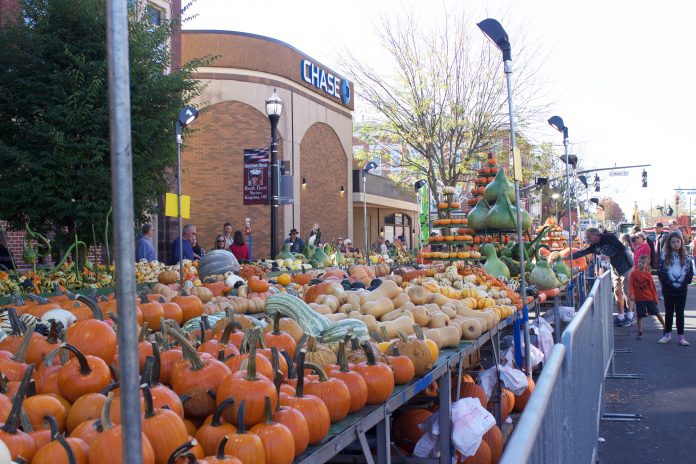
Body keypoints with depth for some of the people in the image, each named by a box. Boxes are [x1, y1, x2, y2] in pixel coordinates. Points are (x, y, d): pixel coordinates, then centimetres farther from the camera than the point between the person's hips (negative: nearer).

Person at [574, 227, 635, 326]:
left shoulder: (609, 237, -19)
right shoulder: (594, 246, 1)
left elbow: (622, 248, -23)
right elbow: (582, 253, 0)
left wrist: (611, 258, -21)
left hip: (626, 266, -7)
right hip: (615, 269, 7)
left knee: (627, 292, -4)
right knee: (617, 292, 7)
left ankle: (630, 317, 4)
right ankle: (621, 316, 14)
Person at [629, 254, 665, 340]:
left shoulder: (648, 274, -4)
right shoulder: (634, 273, -5)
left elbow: (652, 287, 0)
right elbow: (631, 285, -7)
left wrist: (655, 298, 2)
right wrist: (631, 294, -20)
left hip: (649, 298, 1)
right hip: (639, 299, 0)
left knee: (657, 313, 10)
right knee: (640, 316, 2)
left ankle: (665, 327, 27)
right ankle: (640, 333, 9)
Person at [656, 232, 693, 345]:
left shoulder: (686, 257, 2)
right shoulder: (664, 256, -4)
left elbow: (690, 272, 2)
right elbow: (660, 272, -7)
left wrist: (684, 283, -11)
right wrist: (669, 284, -15)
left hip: (682, 290, 1)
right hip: (668, 290, -1)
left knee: (680, 313, 6)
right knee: (669, 312, 11)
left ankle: (681, 336, 10)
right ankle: (667, 334, 21)